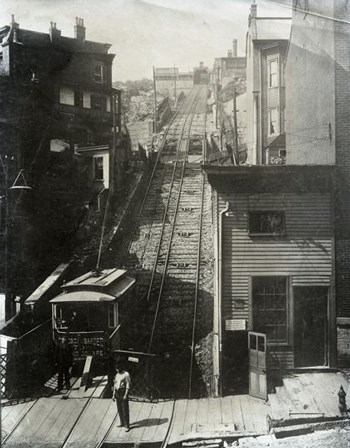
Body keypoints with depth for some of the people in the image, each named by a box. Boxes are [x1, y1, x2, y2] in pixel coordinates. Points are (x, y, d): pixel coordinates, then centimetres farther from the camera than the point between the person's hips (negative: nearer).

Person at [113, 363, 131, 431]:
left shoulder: (126, 374, -8)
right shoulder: (117, 375, 13)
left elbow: (128, 385, -12)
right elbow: (115, 385, 16)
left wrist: (126, 395, -19)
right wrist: (113, 395, 11)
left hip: (123, 392, -7)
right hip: (117, 392, 7)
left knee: (125, 409, -7)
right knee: (119, 409, 13)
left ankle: (127, 426, -4)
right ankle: (122, 423, 27)